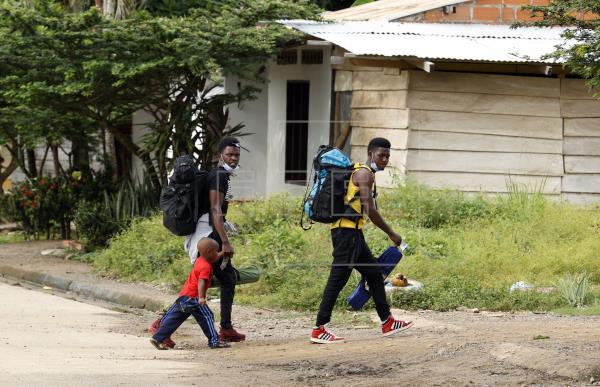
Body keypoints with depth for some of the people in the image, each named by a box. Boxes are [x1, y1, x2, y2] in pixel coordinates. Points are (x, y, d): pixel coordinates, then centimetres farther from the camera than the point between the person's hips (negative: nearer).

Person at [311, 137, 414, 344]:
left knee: (374, 274, 16)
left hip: (353, 233, 11)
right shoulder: (365, 173, -10)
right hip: (348, 231, -11)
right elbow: (370, 210, -17)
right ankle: (319, 330, -10)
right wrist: (392, 234, -10)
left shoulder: (358, 172, 22)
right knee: (338, 279, -10)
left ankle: (387, 323, 23)